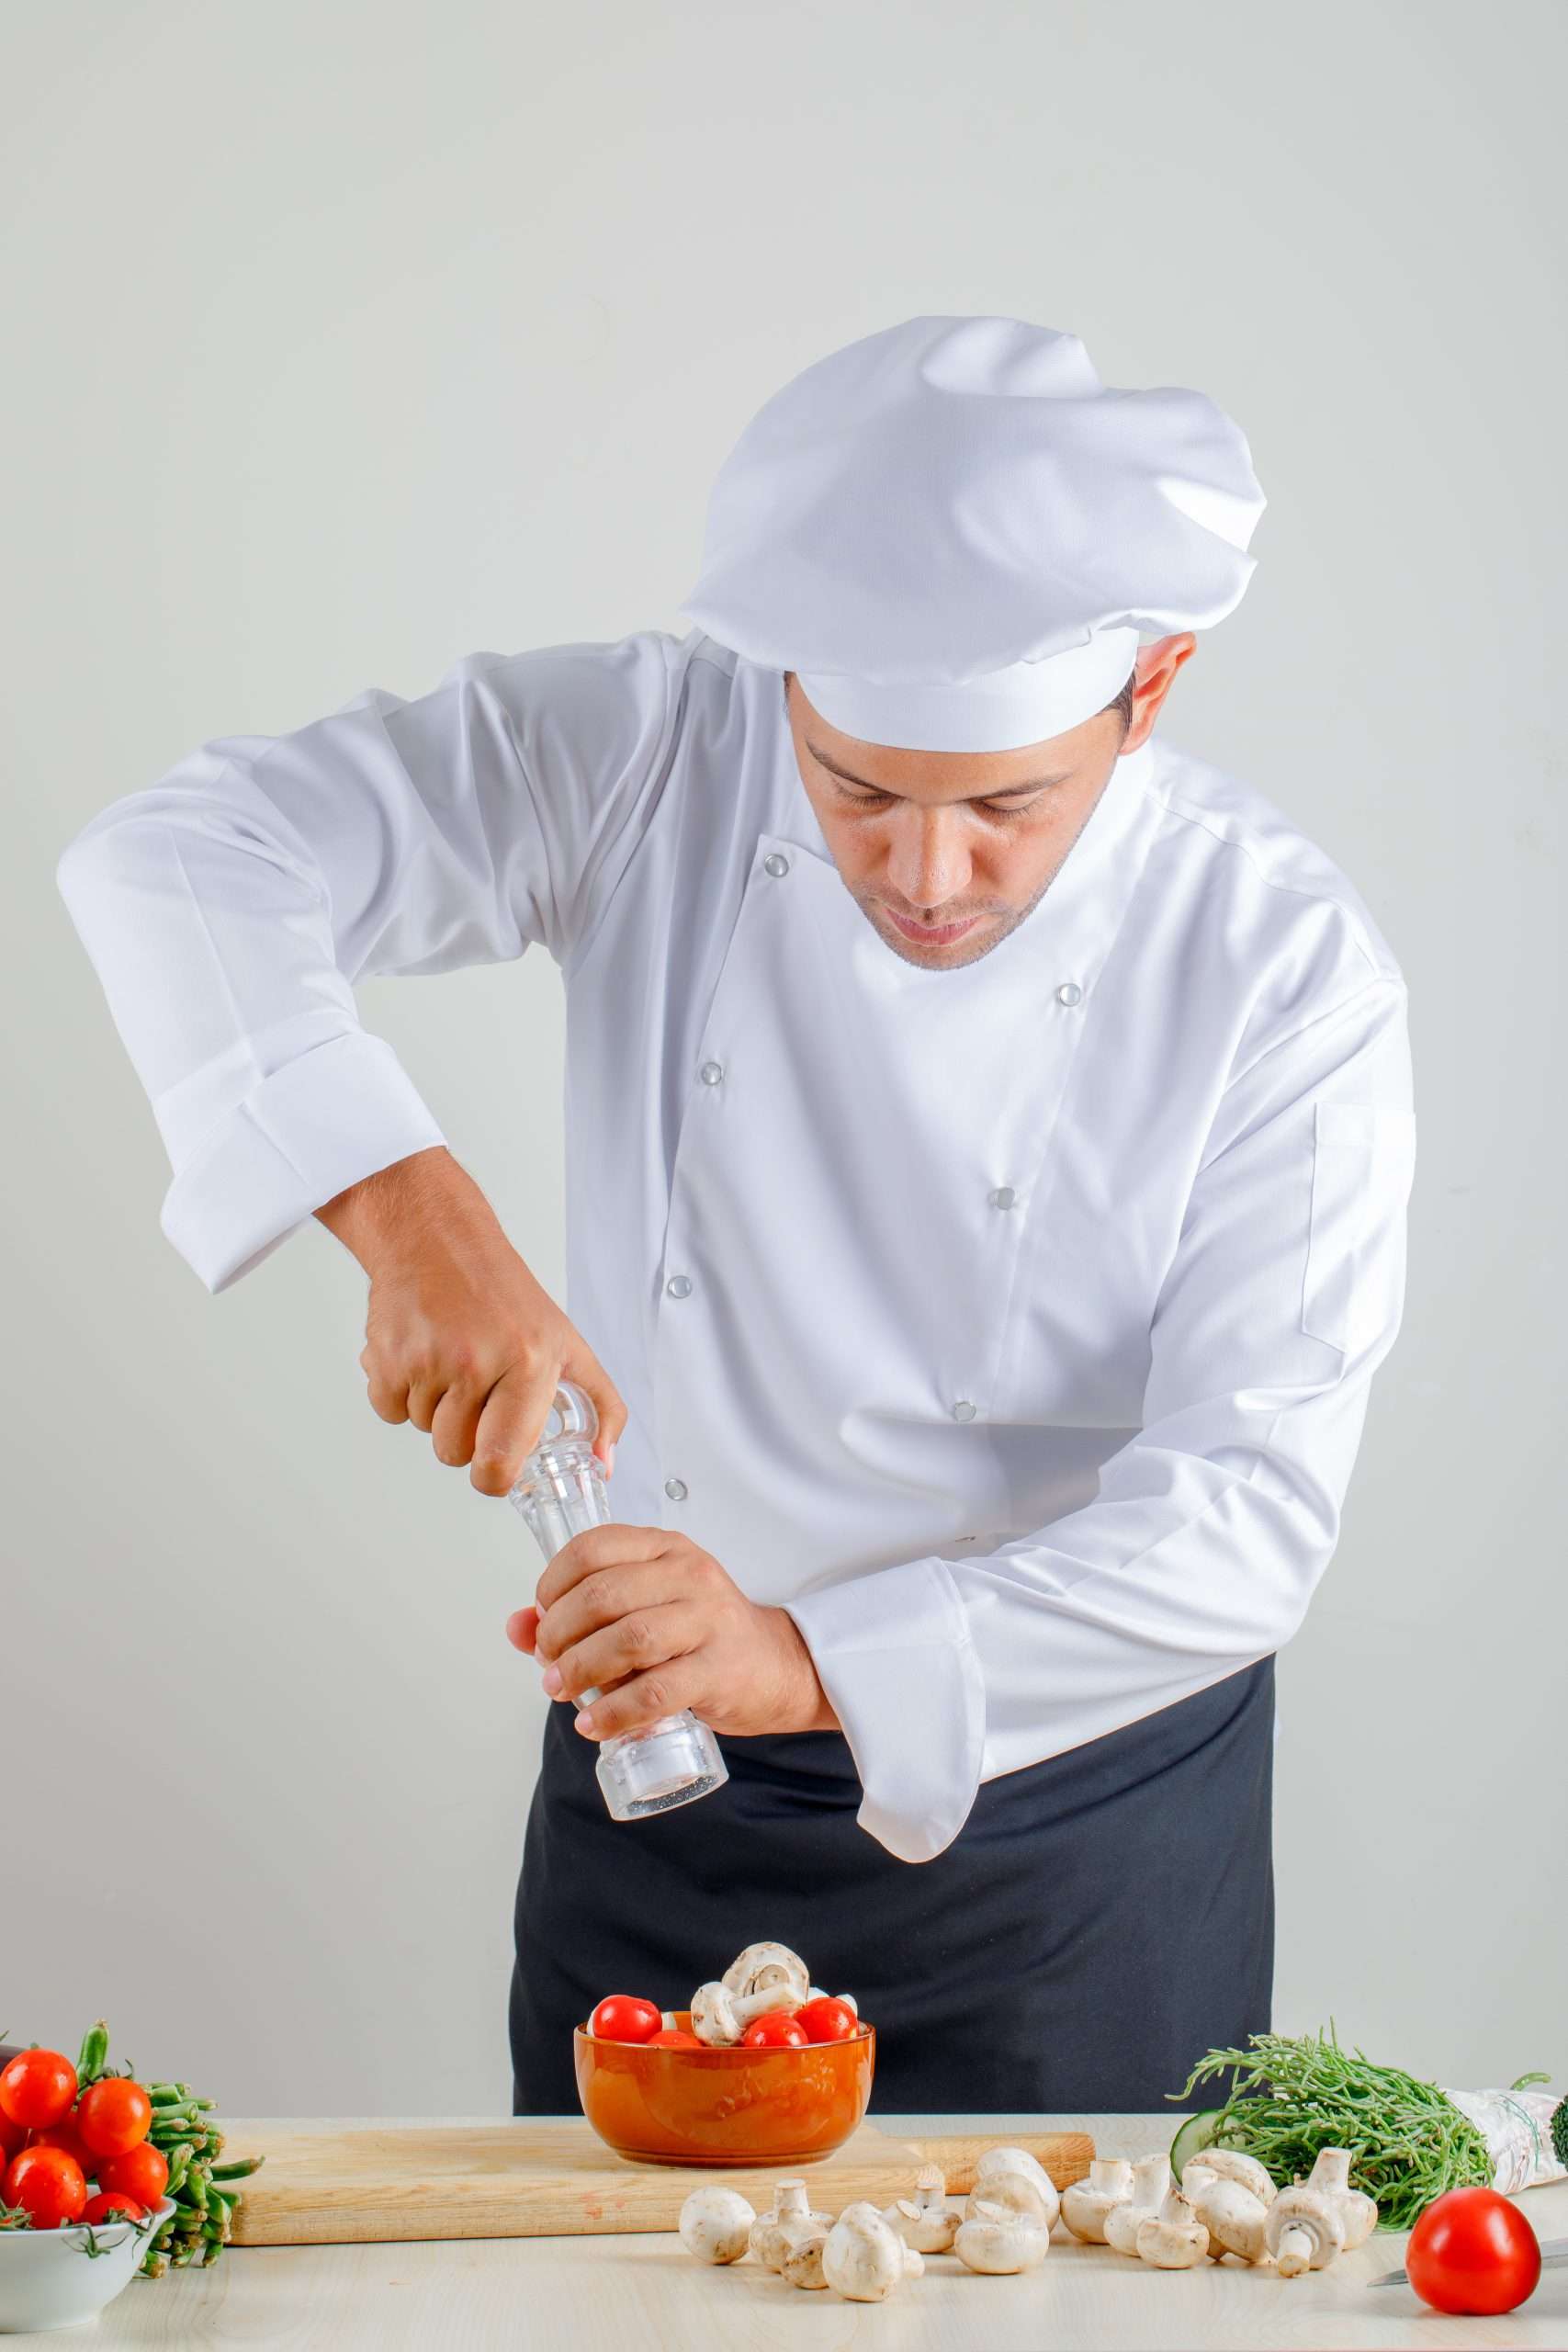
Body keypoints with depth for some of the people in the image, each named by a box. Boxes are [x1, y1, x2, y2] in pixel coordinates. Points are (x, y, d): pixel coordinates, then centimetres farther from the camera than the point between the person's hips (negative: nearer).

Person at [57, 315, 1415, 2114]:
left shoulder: (1284, 971, -19)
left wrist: (808, 1660, -36)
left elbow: (1243, 1512, -22)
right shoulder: (657, 755, -14)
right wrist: (412, 1212, -35)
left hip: (1074, 1829, -2)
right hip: (659, 1804, 2)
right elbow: (185, 859, -19)